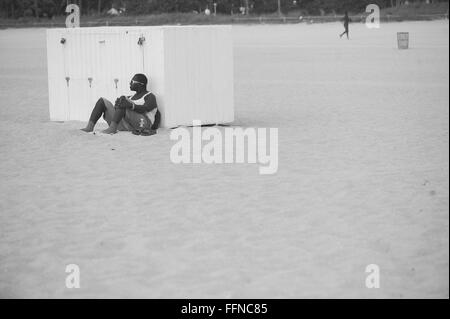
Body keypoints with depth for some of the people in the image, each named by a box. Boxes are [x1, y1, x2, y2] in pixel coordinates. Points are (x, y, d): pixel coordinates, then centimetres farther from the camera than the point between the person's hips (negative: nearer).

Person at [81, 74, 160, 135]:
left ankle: (112, 128, -39)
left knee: (123, 99, -27)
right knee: (102, 100, 0)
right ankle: (89, 127, -20)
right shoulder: (131, 97, 28)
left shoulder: (150, 96, 6)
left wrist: (131, 106, -35)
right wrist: (117, 103, -13)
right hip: (124, 124, 8)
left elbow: (146, 108, -17)